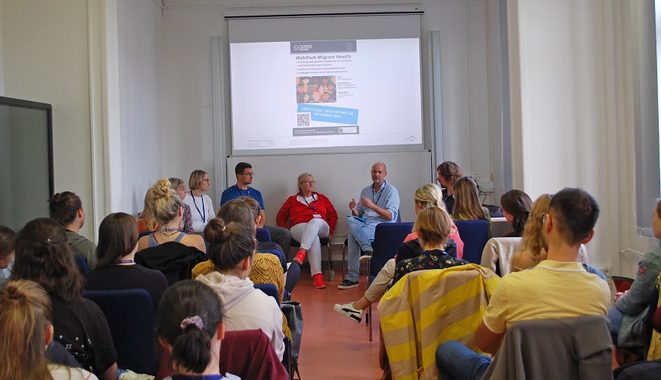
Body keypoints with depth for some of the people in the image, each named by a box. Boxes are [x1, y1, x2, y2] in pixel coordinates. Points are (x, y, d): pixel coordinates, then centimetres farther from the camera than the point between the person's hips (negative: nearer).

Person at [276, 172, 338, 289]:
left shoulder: (321, 198, 25)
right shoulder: (292, 200, 23)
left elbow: (333, 215, 21)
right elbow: (280, 217, 20)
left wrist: (330, 231, 5)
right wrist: (287, 231, 4)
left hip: (320, 227, 1)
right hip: (299, 227, -1)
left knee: (315, 221, -38)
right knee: (314, 238, -38)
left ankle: (302, 251, -54)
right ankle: (317, 275, -50)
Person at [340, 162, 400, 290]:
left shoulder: (391, 191, 2)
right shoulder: (365, 191, 20)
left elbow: (391, 216, -10)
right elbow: (358, 214, 20)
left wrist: (372, 206, -20)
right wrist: (354, 210, -4)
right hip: (364, 223, 6)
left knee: (353, 234, -29)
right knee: (350, 220, -28)